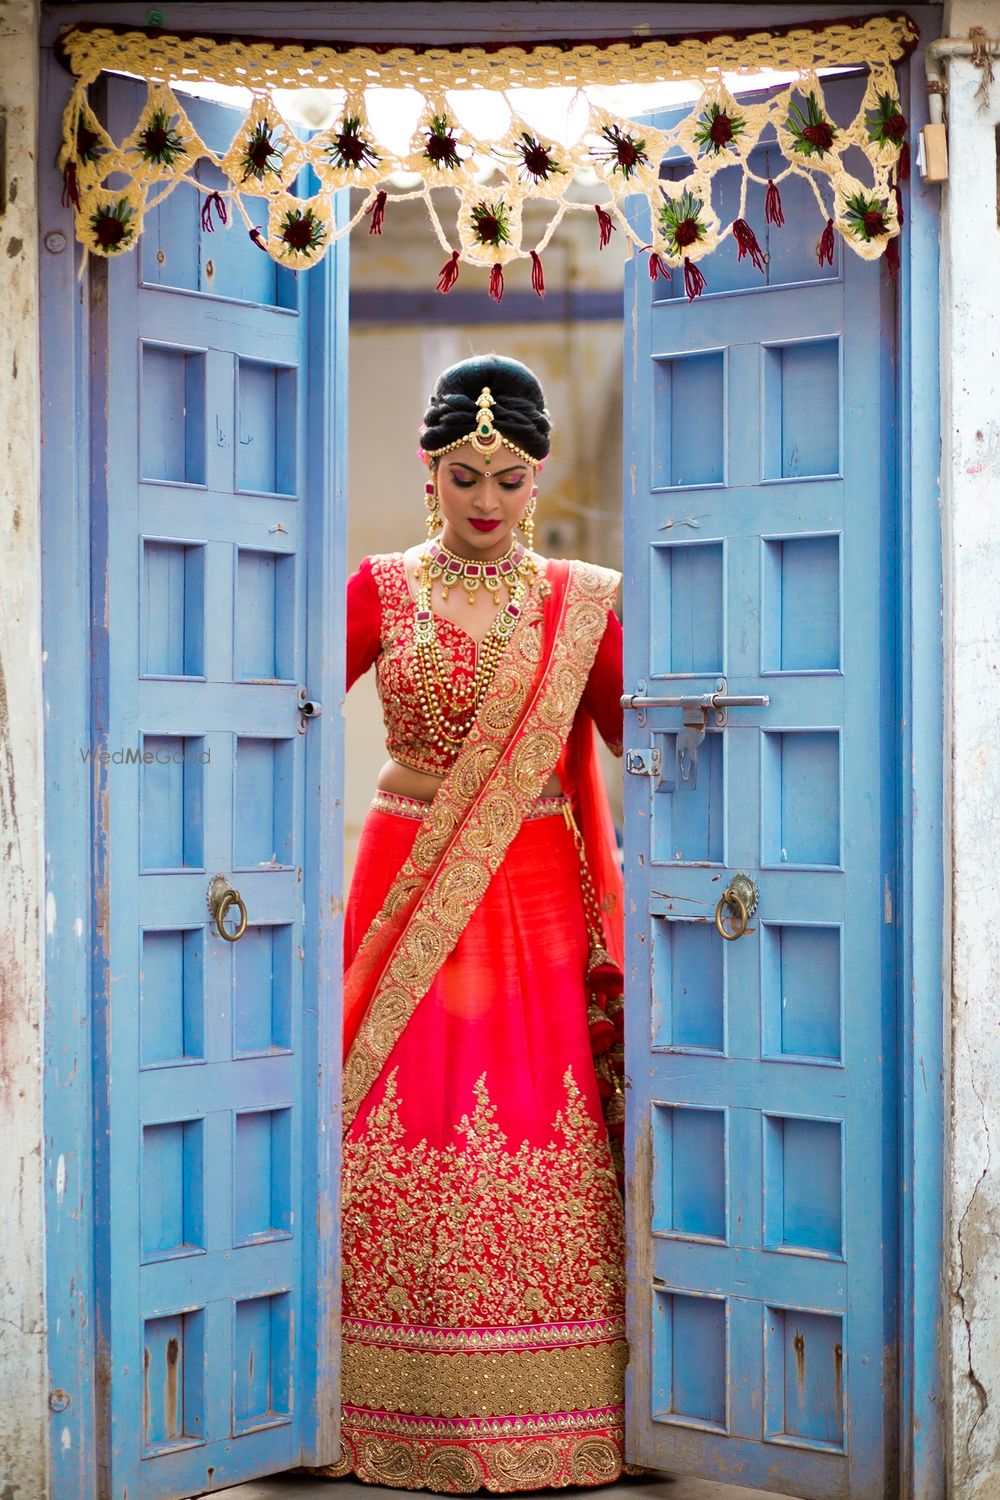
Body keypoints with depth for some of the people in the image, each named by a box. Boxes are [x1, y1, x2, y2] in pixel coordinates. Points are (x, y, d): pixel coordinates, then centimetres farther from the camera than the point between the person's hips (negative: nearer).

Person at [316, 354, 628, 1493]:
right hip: (406, 887, 0)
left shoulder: (581, 603, 6)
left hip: (536, 893, 0)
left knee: (536, 1140, -4)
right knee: (394, 1132, -3)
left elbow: (640, 734, 9)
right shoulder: (379, 589, 6)